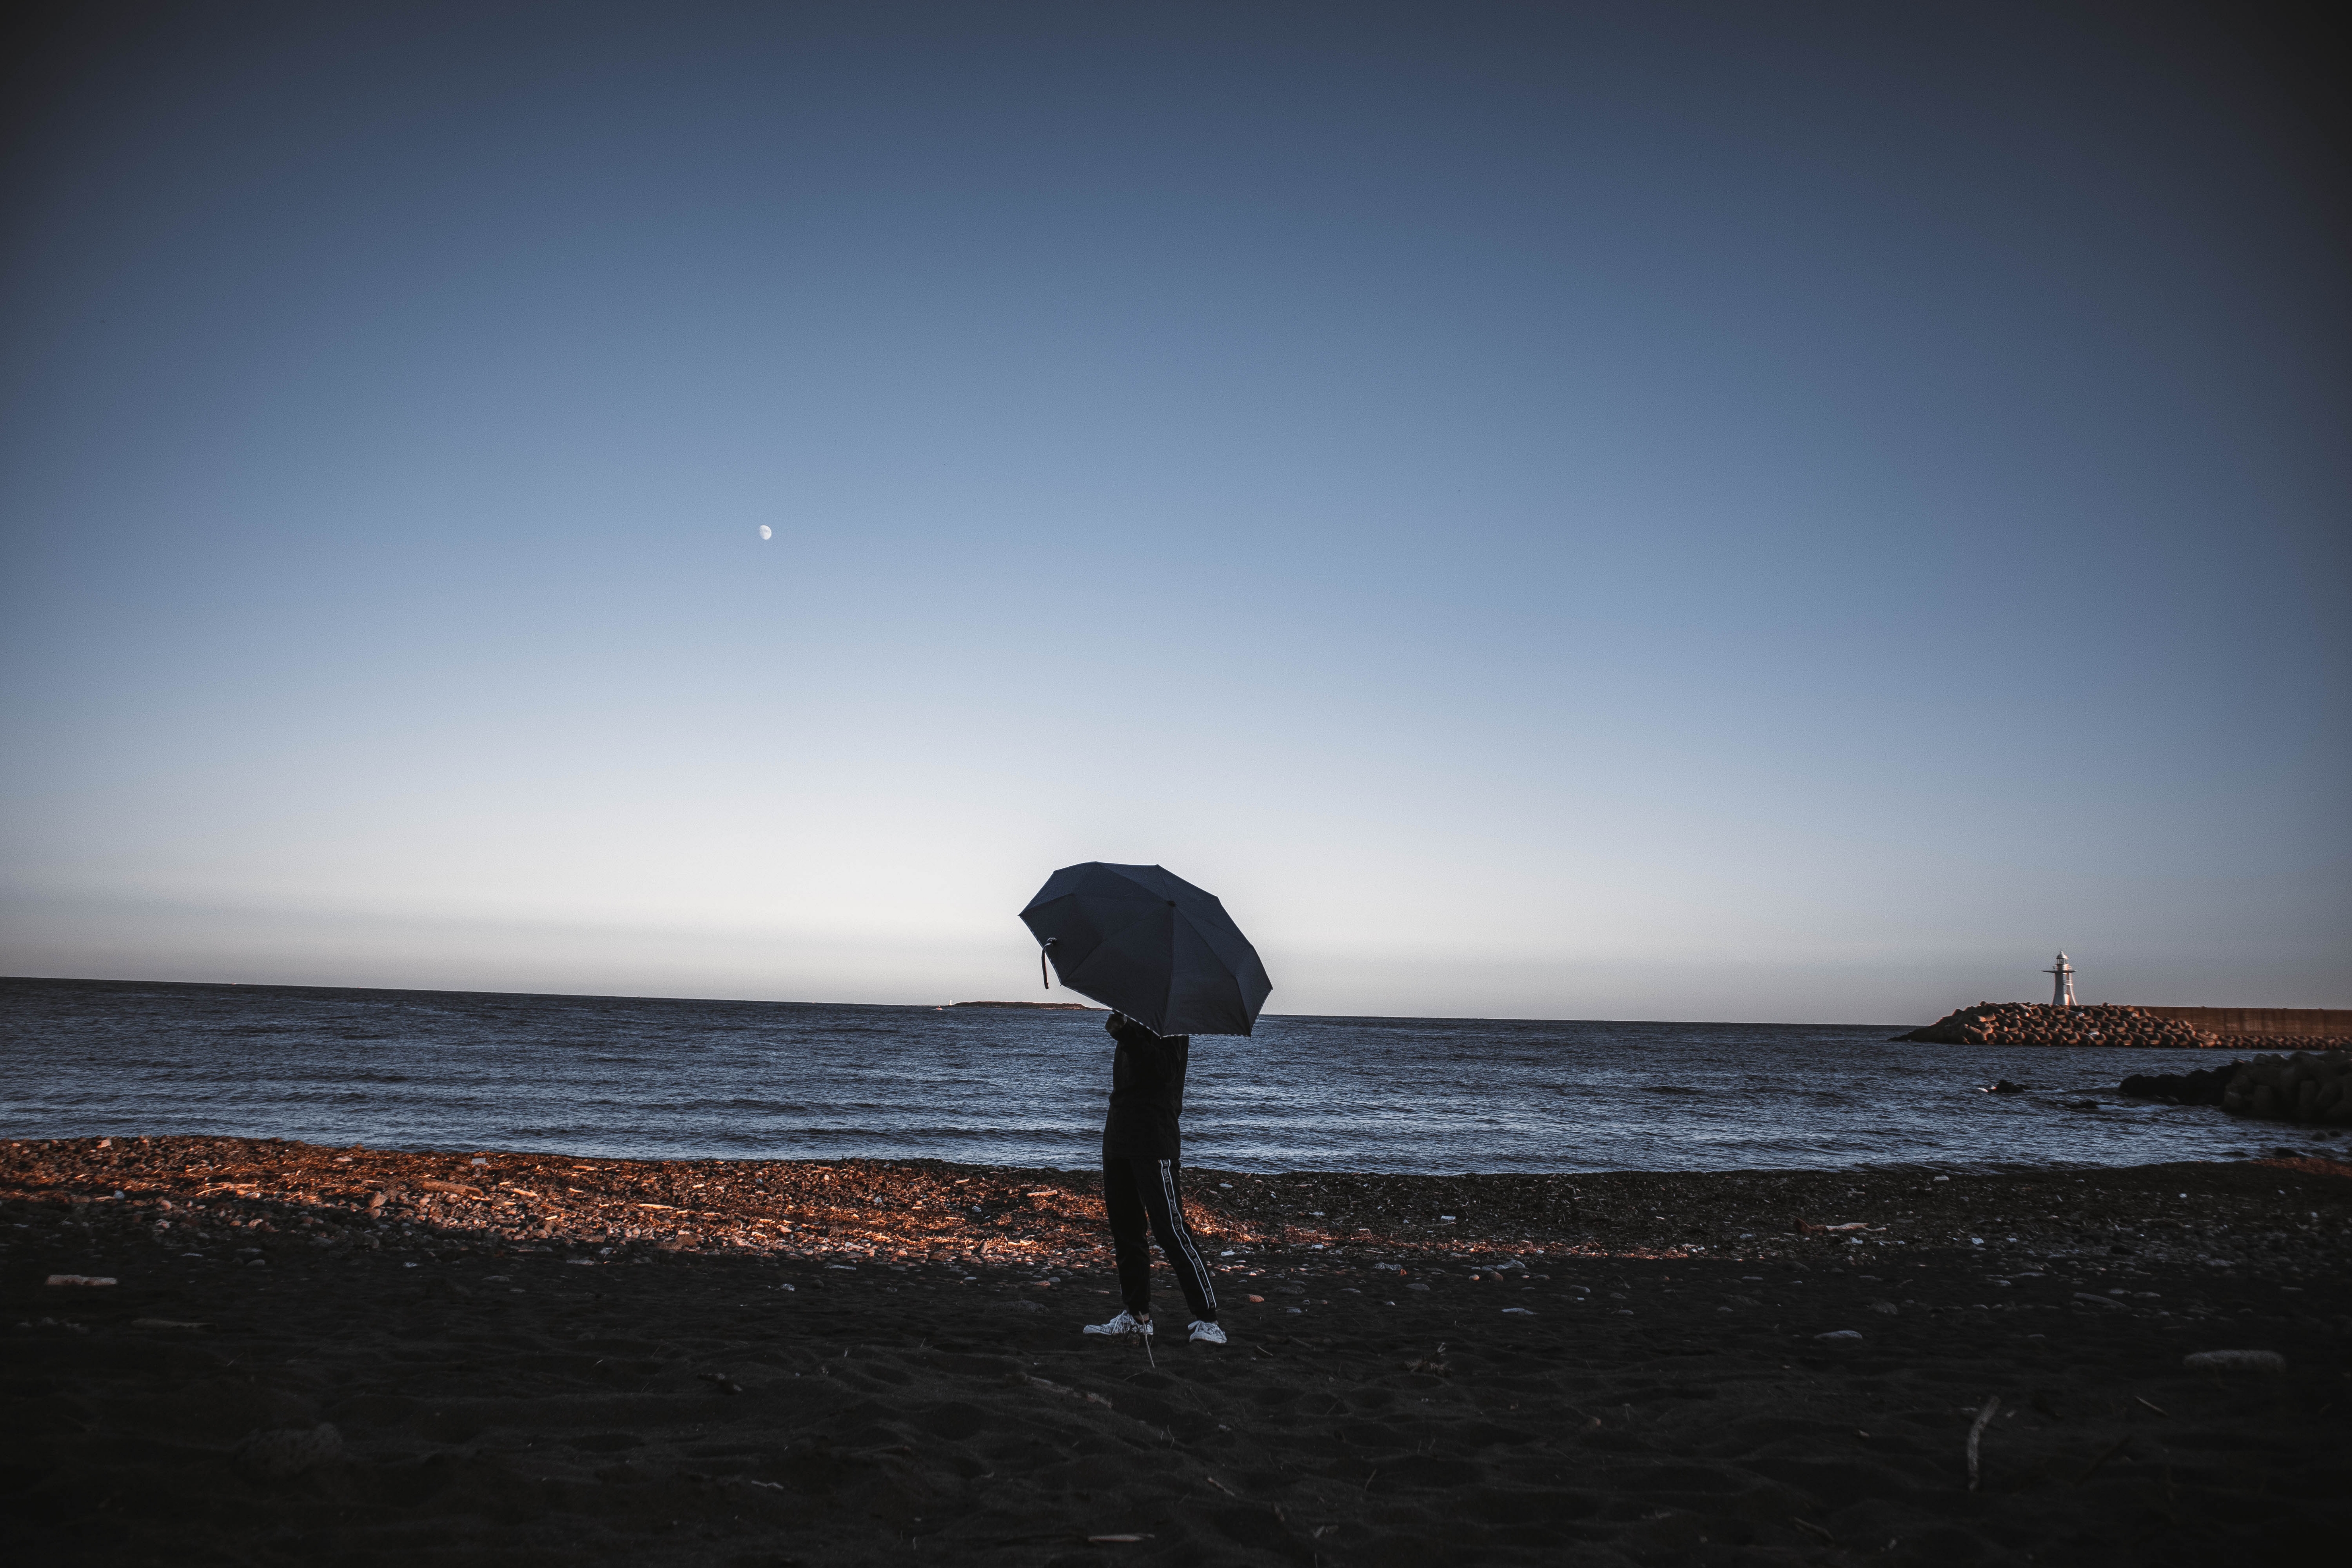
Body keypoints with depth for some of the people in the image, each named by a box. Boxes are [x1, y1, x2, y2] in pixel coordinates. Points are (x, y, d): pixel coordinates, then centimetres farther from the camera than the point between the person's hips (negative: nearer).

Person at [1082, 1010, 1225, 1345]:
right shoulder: (1135, 1020, 18)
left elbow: (1163, 1069, -23)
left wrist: (1126, 1034, -31)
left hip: (1154, 1144, -9)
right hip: (1118, 1138, 9)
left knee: (1171, 1230, -12)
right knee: (1124, 1230, 12)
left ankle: (1206, 1319, -8)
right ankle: (1136, 1315, 22)